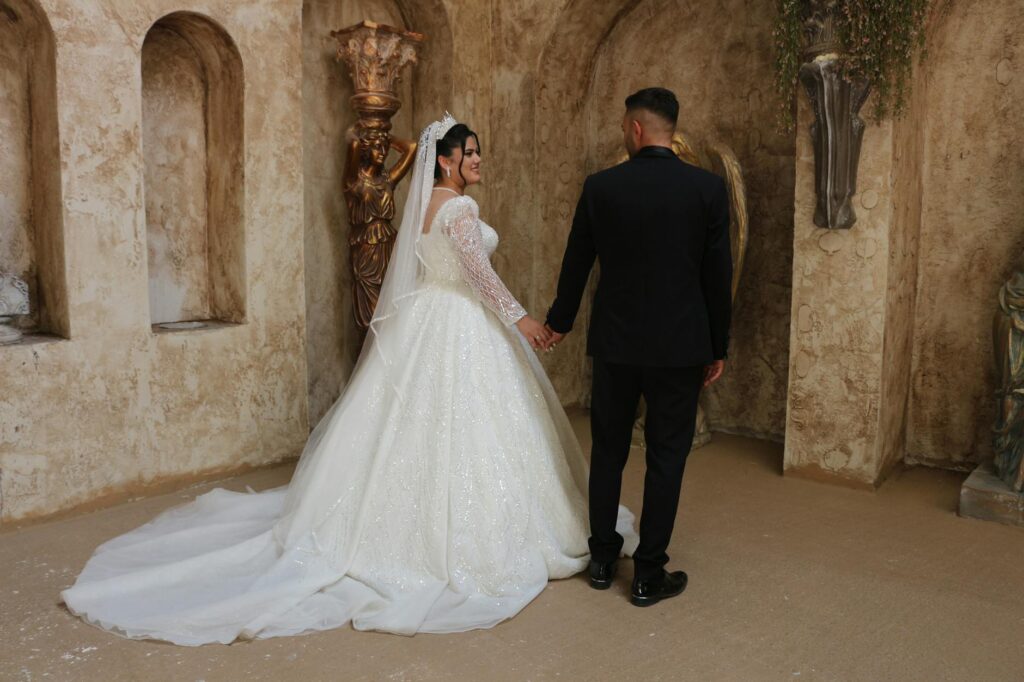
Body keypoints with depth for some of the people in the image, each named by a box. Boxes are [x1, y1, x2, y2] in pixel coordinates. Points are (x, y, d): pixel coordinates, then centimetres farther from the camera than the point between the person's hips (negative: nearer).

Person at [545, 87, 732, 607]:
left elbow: (576, 263, 6)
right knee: (666, 458, 8)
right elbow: (718, 274, -3)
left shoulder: (600, 186, -4)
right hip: (680, 345, -1)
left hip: (614, 341, 1)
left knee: (608, 451, 16)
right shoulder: (708, 188, -6)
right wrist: (718, 348, 7)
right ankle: (648, 575, 15)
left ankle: (602, 560, 26)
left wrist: (560, 322, 23)